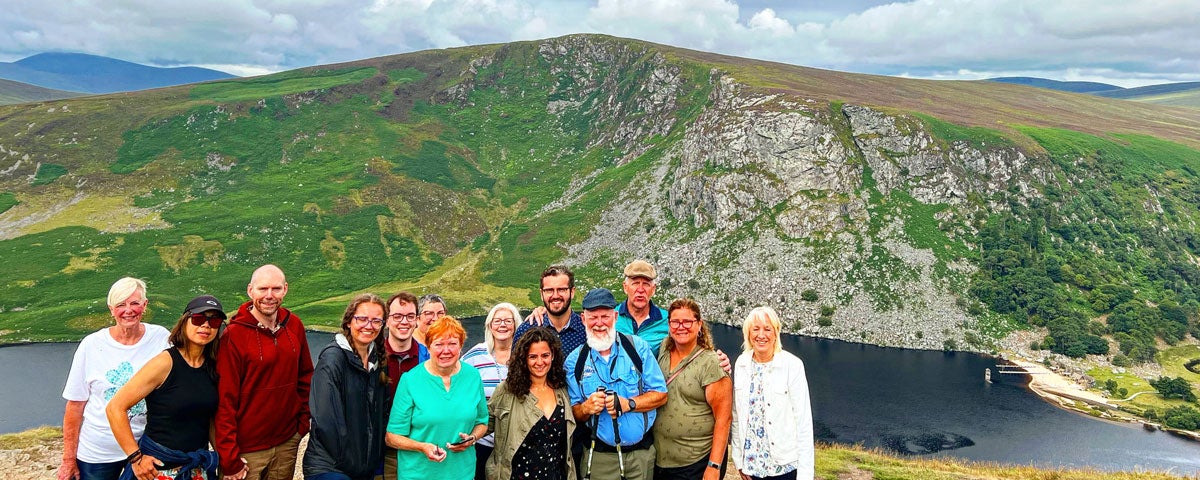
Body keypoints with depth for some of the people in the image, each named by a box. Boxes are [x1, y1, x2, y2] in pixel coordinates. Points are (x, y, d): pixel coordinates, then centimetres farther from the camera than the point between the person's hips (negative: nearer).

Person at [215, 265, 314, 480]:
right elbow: (225, 400, -12)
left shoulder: (294, 325, 1)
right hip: (248, 450, -4)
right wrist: (229, 458, -13)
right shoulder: (234, 335, -12)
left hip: (288, 442, 4)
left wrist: (304, 419, 6)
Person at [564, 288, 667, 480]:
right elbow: (572, 413, 1)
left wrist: (629, 404, -20)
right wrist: (587, 408, -21)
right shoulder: (574, 361, -2)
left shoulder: (638, 347, -4)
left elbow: (660, 395, -3)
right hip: (599, 455, 0)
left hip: (642, 452, 0)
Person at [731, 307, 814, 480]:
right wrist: (738, 458, 5)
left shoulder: (792, 365, -13)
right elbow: (736, 415, 5)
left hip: (785, 466, -3)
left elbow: (803, 421, -11)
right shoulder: (741, 363, -1)